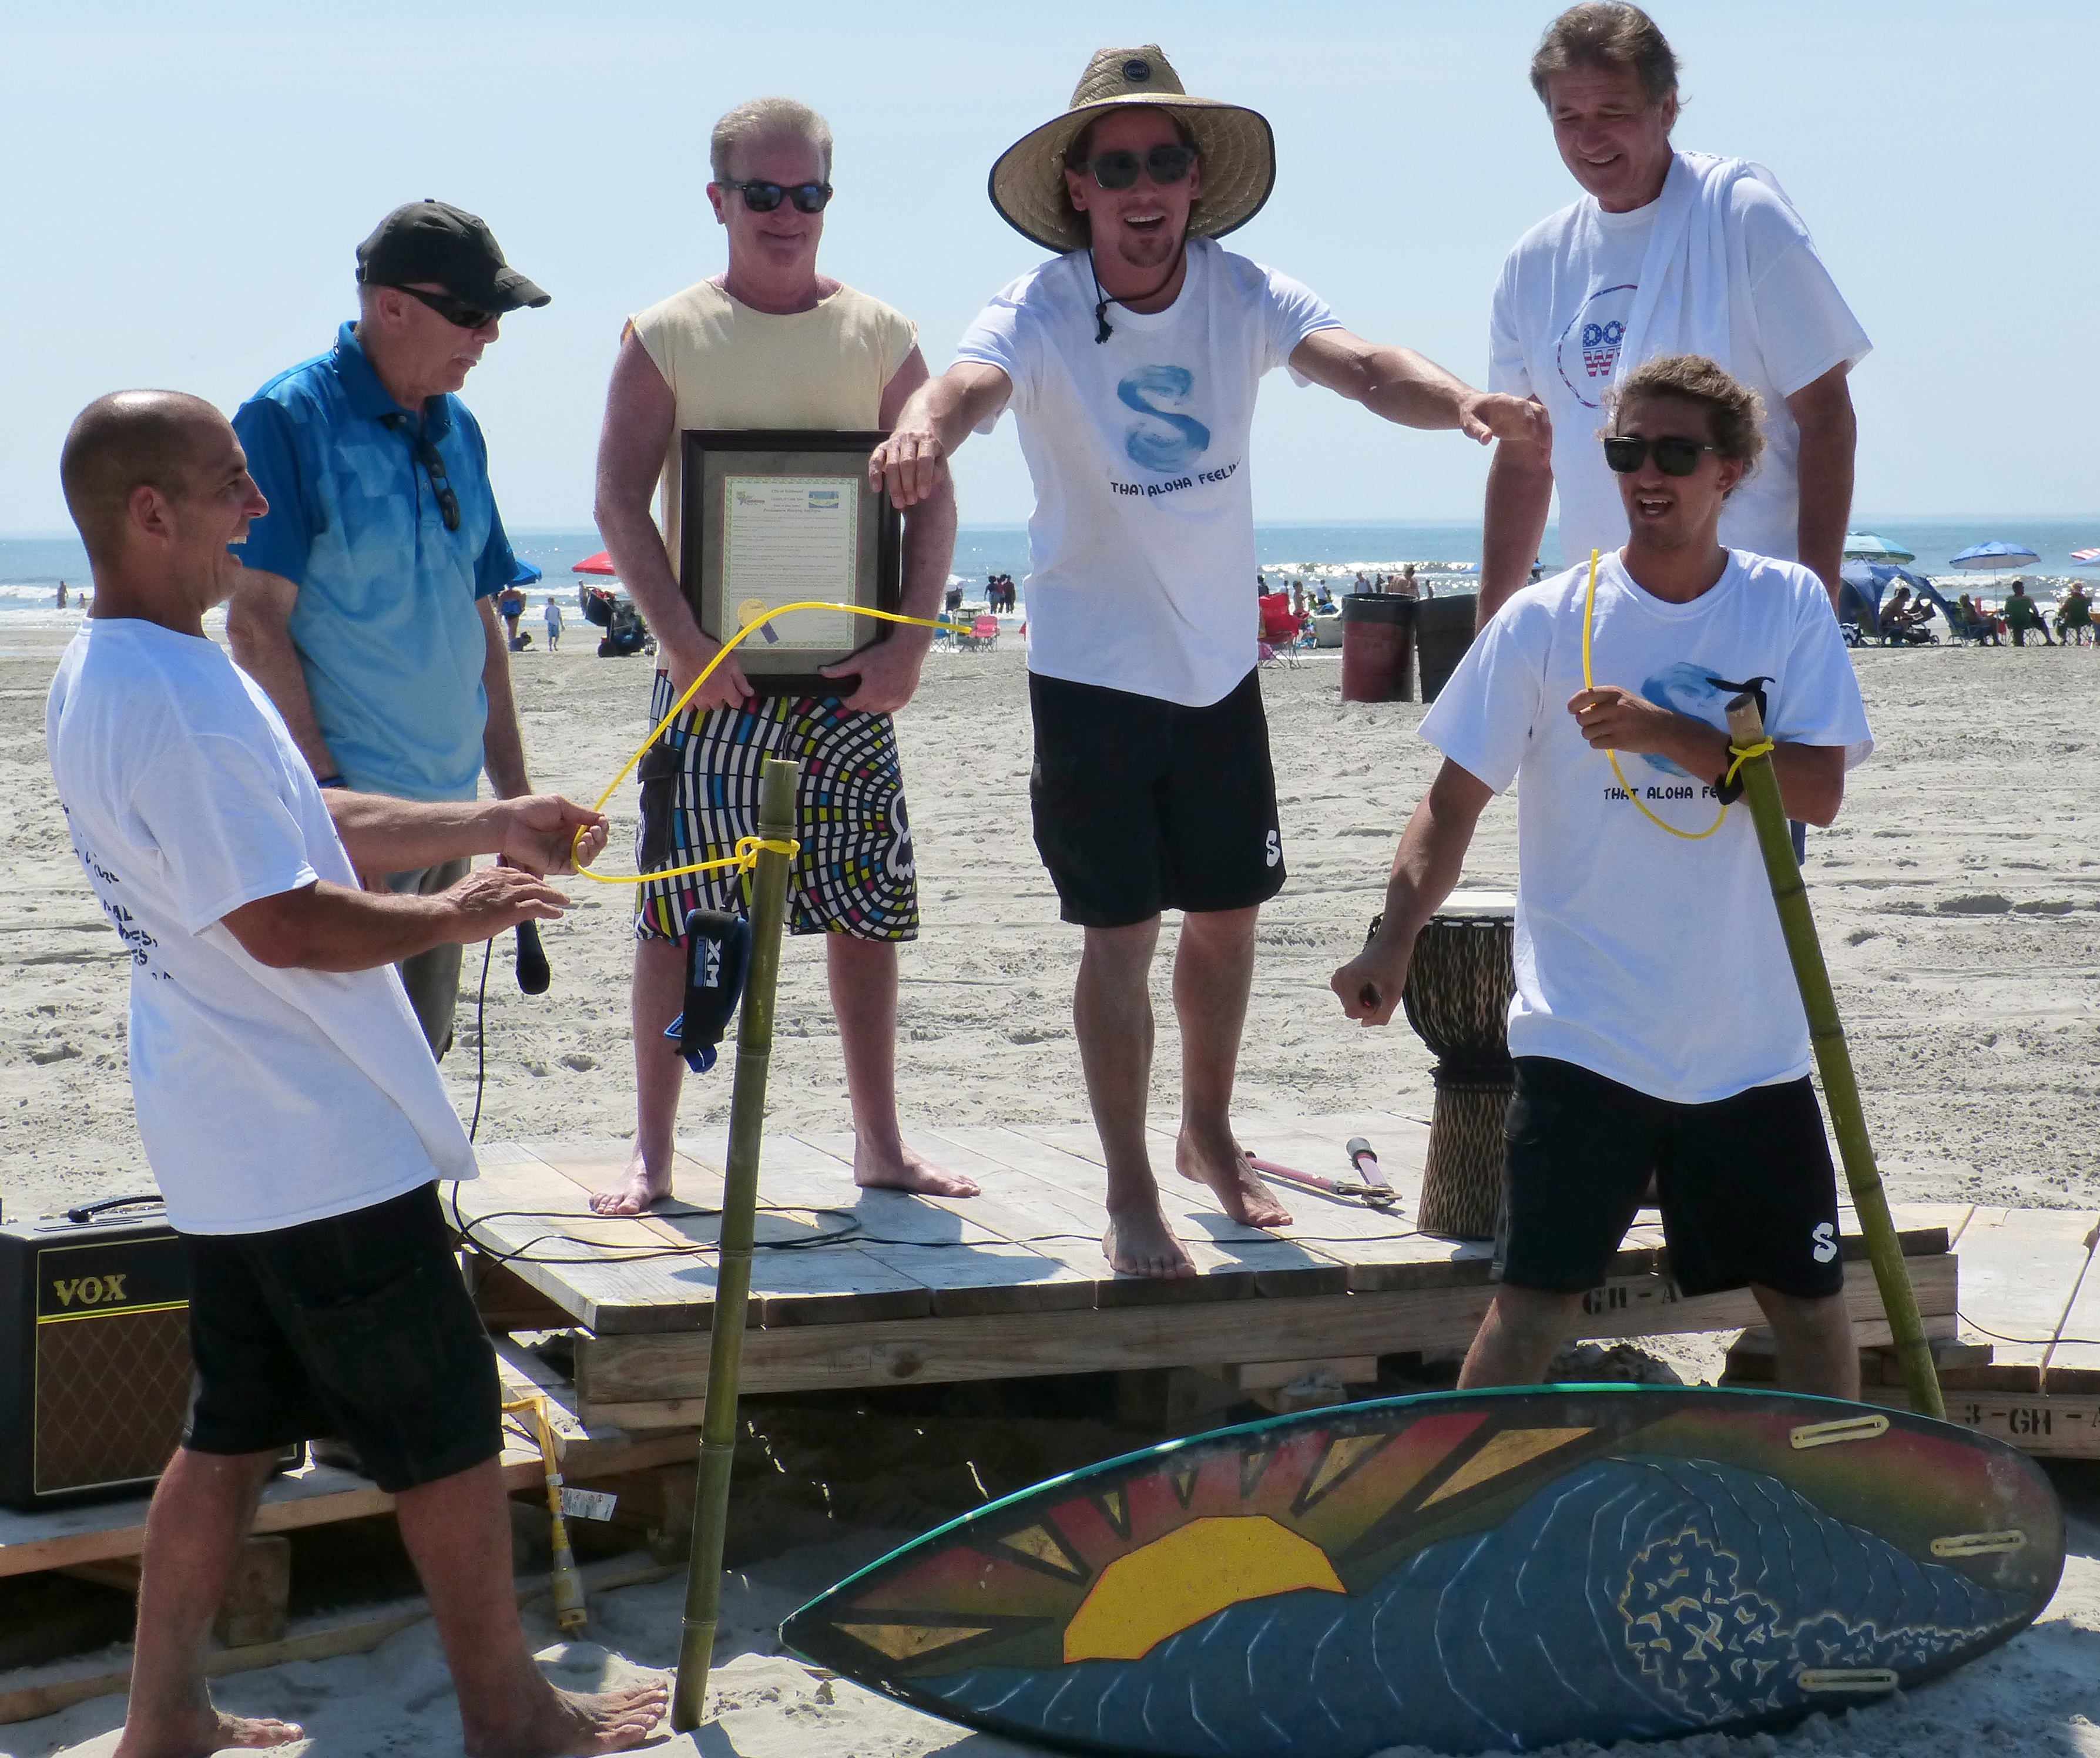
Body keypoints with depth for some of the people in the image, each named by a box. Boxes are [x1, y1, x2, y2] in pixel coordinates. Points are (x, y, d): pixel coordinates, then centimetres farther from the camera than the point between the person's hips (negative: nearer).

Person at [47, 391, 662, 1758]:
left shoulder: (104, 678, 10)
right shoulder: (177, 698, -24)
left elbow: (310, 824, 17)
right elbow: (284, 921, -26)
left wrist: (494, 823, 14)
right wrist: (457, 915, -11)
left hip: (226, 1146, 10)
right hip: (325, 1152, -10)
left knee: (236, 1429, 17)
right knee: (451, 1427, 4)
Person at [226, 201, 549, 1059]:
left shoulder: (456, 432, 12)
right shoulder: (287, 420, -11)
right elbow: (255, 622, -15)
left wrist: (513, 788, 15)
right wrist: (324, 793, -18)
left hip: (446, 802, 8)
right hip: (344, 801, -7)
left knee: (419, 1055, 13)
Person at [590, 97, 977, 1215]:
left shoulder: (880, 337, 8)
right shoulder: (664, 338, 1)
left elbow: (932, 501, 6)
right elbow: (620, 505, -4)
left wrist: (910, 640, -7)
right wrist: (684, 641, -15)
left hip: (851, 675, 2)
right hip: (710, 672, -2)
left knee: (868, 912, 5)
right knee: (677, 914, -2)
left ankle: (880, 1142, 17)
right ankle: (651, 1153, 6)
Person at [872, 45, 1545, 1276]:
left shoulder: (1243, 297, -8)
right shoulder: (1040, 314, -17)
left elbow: (1359, 366, -25)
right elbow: (971, 381, -38)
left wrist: (1459, 402, -47)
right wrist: (926, 428, -63)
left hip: (1223, 666, 4)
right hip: (1094, 675, -4)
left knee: (1228, 914, 14)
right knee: (1121, 935, -4)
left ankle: (1209, 1137, 36)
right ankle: (1131, 1196, 8)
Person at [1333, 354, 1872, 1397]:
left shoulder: (1788, 607, 1)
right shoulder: (1547, 621, -3)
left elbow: (1821, 791, -9)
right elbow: (1454, 802, -2)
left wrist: (1671, 736, -20)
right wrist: (1393, 943, -15)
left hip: (1752, 1042, 2)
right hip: (1584, 1037, -2)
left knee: (1810, 1303, 12)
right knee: (1534, 1311, -9)